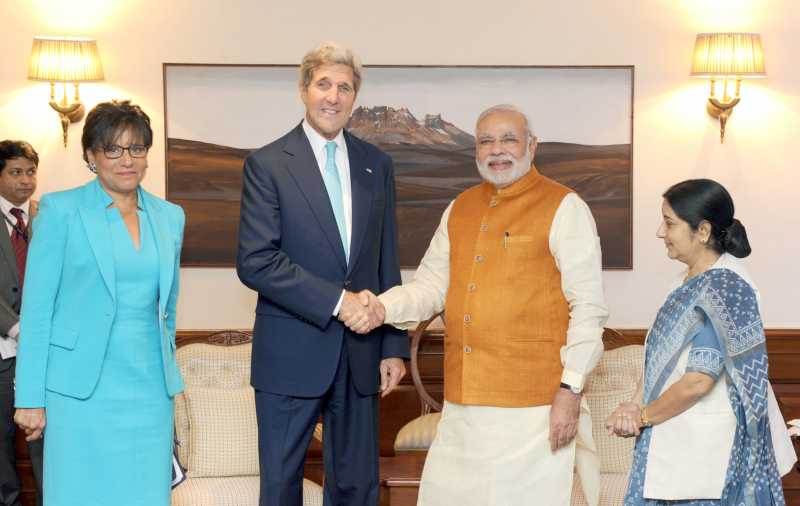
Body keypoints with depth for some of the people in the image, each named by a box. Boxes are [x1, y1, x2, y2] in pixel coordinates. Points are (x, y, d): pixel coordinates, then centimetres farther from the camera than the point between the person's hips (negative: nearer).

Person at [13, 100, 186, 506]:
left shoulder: (170, 217, 12)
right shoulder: (60, 210, -2)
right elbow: (36, 308, -4)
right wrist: (30, 397, -7)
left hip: (150, 392, 4)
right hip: (82, 391, -4)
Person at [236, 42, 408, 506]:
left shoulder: (377, 165, 9)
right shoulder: (267, 164, -5)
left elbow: (388, 263, 11)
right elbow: (255, 262, -14)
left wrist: (394, 346, 6)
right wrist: (336, 301, -18)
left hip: (360, 355, 4)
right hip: (292, 355, -4)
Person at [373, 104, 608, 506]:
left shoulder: (563, 208, -3)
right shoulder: (460, 209, 15)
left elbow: (588, 307, -7)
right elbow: (430, 285, 16)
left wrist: (570, 389, -13)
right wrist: (382, 309, -3)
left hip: (534, 405, -5)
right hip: (463, 403, 6)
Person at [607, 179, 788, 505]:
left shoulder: (724, 289, -19)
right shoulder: (693, 279, 9)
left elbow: (698, 380, -22)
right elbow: (659, 353, 11)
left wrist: (642, 416, -10)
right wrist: (636, 405, -4)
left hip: (704, 447, -8)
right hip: (673, 438, 8)